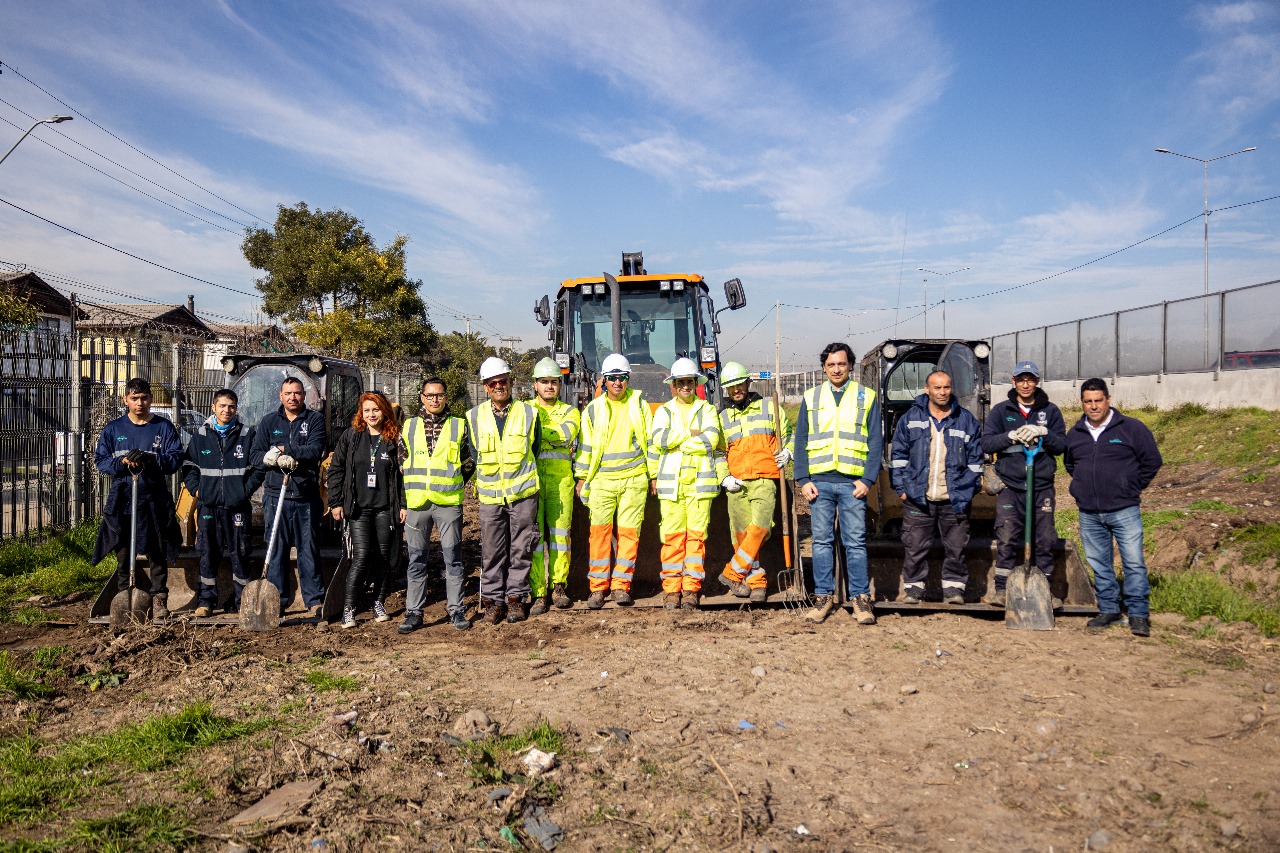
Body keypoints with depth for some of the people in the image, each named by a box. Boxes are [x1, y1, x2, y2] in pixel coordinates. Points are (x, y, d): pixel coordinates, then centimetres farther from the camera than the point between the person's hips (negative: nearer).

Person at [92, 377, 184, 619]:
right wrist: (123, 462, -13)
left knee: (157, 553, 2)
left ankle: (159, 600, 10)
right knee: (123, 553, 5)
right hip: (121, 501, 1)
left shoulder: (163, 427, 4)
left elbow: (175, 459, -3)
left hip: (155, 500, -1)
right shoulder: (113, 428, 9)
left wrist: (150, 458, -20)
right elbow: (100, 460, 6)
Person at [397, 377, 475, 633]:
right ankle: (414, 612, 13)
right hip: (417, 503, 2)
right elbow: (401, 464, 13)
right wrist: (404, 501, 8)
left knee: (452, 558, 4)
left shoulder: (459, 426, 5)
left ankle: (457, 610, 12)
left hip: (449, 503, -1)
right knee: (416, 560, 6)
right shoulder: (409, 427, 9)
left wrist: (451, 485, 9)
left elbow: (469, 462, 13)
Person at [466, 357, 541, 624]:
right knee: (491, 551, 3)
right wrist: (478, 482, 14)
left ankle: (516, 597, 17)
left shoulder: (527, 413, 3)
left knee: (521, 549, 5)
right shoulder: (474, 417, 5)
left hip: (523, 493, -1)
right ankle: (493, 599, 15)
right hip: (489, 494, 1)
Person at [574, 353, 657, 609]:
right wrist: (581, 478, 8)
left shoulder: (639, 405, 8)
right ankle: (598, 587, 3)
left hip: (634, 480, 0)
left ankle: (621, 585, 7)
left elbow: (650, 441, 11)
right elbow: (585, 445, 11)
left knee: (629, 532, 0)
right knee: (600, 531, -4)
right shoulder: (593, 409, 8)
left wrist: (654, 475, 10)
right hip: (602, 480, 0)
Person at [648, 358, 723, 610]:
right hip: (671, 482, 0)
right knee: (672, 536, -3)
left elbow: (711, 439, -7)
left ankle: (691, 588, 1)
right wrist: (691, 433, -5)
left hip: (700, 481, 0)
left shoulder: (707, 410, 12)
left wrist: (676, 442, -6)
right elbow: (659, 438, -5)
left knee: (696, 534, -3)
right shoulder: (663, 411, 14)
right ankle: (671, 589, 3)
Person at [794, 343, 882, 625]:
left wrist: (868, 479, -6)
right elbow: (800, 442, 10)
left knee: (855, 542, 0)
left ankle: (861, 597, 9)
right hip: (819, 482, 2)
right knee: (821, 541, 5)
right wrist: (803, 480, 0)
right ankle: (824, 596, 13)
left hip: (852, 482, -2)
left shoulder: (866, 397, 8)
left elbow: (876, 441, 5)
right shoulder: (811, 398, 12)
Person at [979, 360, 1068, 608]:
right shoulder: (1001, 410, 7)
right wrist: (1013, 436, -17)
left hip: (1042, 486, 2)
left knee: (1045, 540, 5)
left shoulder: (1050, 411, 10)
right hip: (1010, 486, -1)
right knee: (1006, 540, -6)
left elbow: (1061, 445, 4)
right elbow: (987, 443, -3)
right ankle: (1000, 590, 2)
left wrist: (1043, 433, -14)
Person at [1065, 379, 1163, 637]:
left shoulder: (1132, 428, -2)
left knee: (1134, 562, -5)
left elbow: (1152, 461, 4)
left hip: (1124, 510, -4)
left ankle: (1138, 614, 3)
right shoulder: (1075, 434, 10)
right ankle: (1108, 609, 21)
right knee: (1099, 564, 10)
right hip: (1088, 513, 4)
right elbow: (1069, 464, 27)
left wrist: (1131, 489, 3)